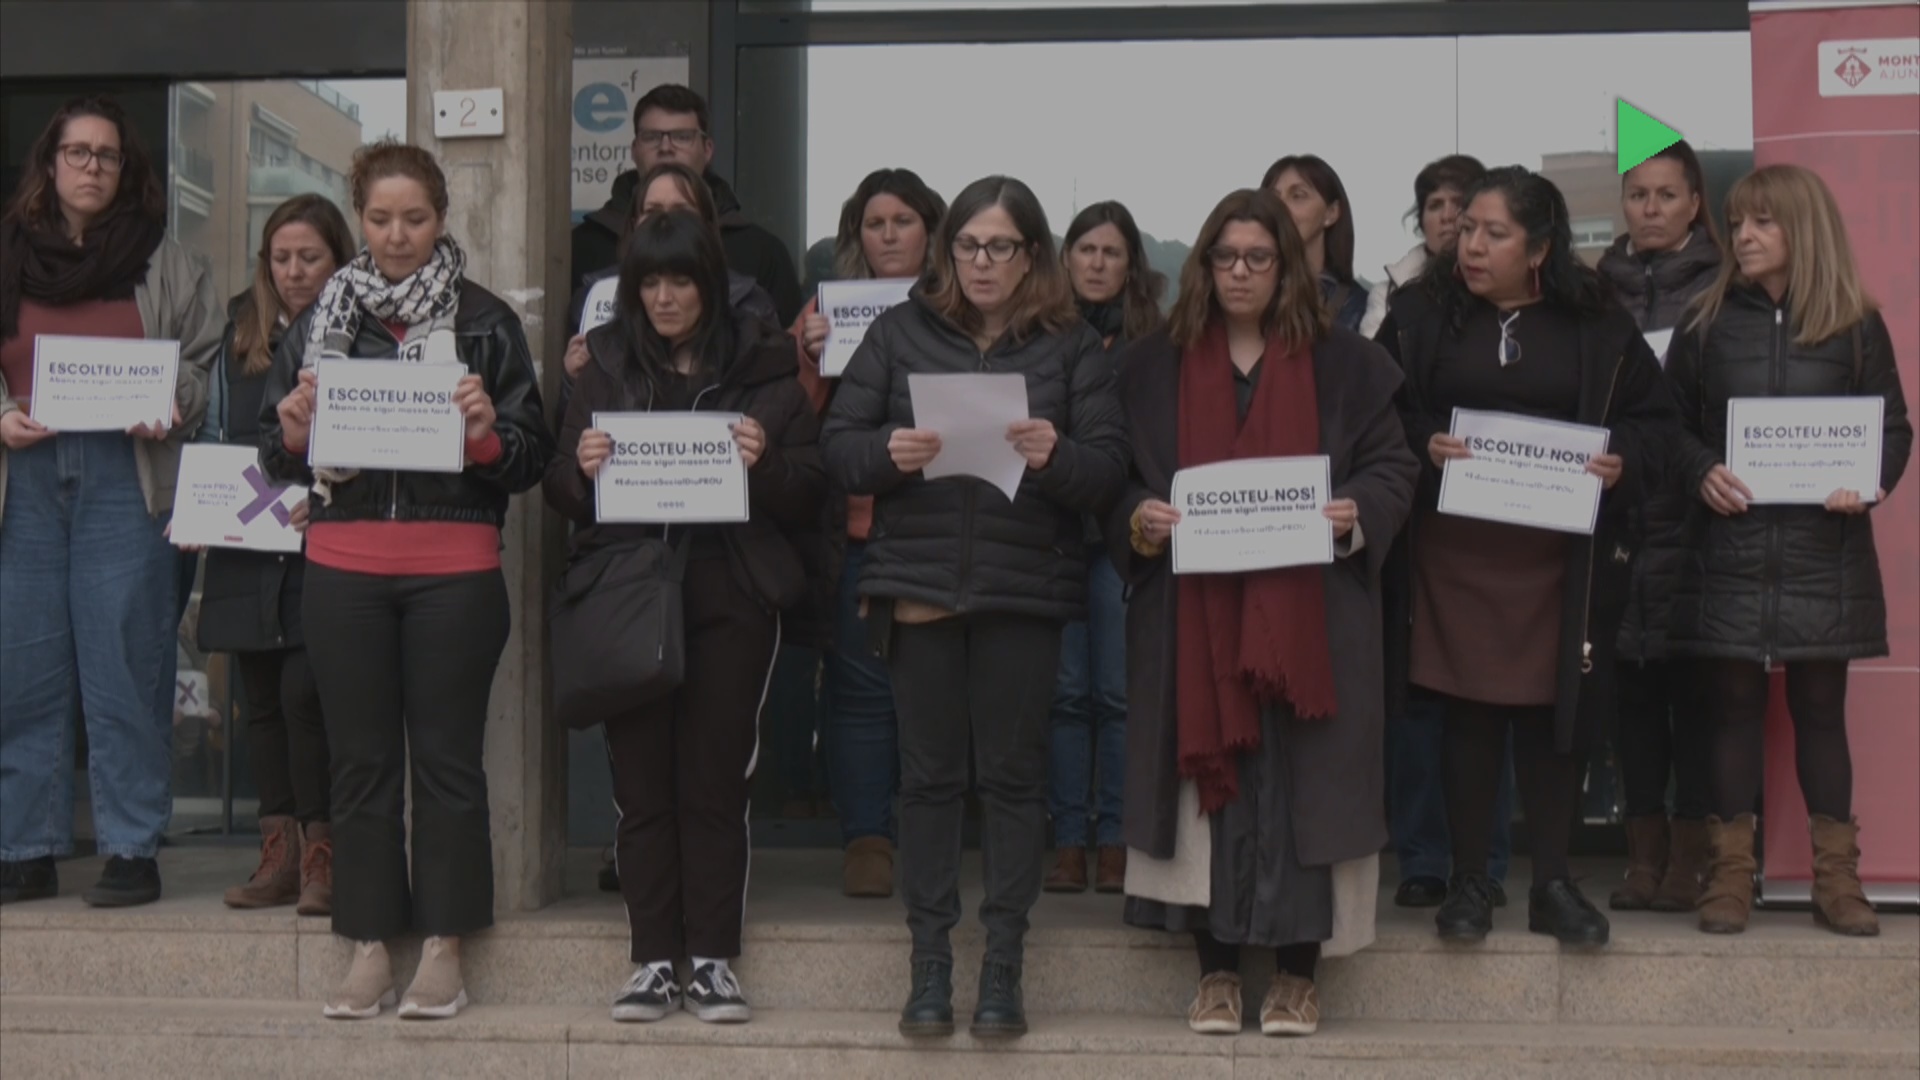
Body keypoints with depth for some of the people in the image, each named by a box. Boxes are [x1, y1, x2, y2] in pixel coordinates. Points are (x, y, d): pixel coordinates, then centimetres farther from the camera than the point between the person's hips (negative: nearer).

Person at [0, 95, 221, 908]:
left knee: (124, 669, -2)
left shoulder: (166, 265, 8)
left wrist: (173, 410, -10)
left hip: (124, 481, -2)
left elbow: (207, 365, 7)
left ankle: (131, 850, 5)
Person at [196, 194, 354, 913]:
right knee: (262, 698, 8)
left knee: (305, 691, -12)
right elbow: (215, 429, 19)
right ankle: (279, 853, 16)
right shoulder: (242, 331, 13)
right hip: (246, 552, 5)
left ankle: (322, 853, -1)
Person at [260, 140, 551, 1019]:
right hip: (344, 567, 2)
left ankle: (444, 948, 13)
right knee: (360, 757, 7)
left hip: (454, 570, -2)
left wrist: (487, 434, -18)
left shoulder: (484, 321, 4)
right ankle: (369, 950, 15)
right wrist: (295, 435, -9)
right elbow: (276, 456, 12)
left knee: (447, 755, 3)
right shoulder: (321, 320, 10)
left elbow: (531, 459, 2)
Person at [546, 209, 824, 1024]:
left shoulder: (764, 368, 5)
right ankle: (652, 959, 8)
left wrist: (765, 463, -15)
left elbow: (809, 497, 5)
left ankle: (712, 959, 7)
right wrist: (582, 468, -9)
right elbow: (561, 491, 13)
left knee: (715, 780, 0)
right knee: (640, 780, 2)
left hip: (731, 596, -2)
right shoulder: (606, 365, 12)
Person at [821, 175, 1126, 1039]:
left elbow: (1109, 470, -1)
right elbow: (838, 446, 4)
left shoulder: (1071, 345, 5)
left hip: (1024, 587, -1)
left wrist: (1055, 457, -21)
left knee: (1013, 773, 3)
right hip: (919, 580, 1)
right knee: (928, 774, 5)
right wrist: (888, 454, -16)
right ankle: (929, 966, 13)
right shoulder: (900, 332, 7)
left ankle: (1004, 967, 12)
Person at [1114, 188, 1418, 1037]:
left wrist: (1358, 515, -14)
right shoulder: (1154, 367, 10)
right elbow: (1116, 477, 9)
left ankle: (1297, 972, 9)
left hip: (1307, 616, -1)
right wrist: (1136, 519, -11)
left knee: (1297, 783, -1)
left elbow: (1392, 467, 6)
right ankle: (1216, 968, 10)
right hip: (1194, 615, 1)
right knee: (1210, 782, 1)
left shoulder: (1344, 362, 7)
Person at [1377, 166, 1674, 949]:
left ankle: (1552, 884, 16)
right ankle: (1468, 882, 13)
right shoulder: (1421, 313, 2)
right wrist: (1423, 445, -17)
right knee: (1468, 709, 3)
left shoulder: (1597, 325, 3)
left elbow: (1652, 413, 7)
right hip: (1455, 543, 0)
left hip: (1558, 548, 0)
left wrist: (1622, 460, -11)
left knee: (1552, 710, 5)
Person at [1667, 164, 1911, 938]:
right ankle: (1730, 874, 12)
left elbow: (1893, 427, 5)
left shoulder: (1856, 327, 2)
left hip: (1823, 550, 0)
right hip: (1729, 549, 0)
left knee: (1821, 708, 6)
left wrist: (1870, 483, -14)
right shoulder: (1707, 324, 4)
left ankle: (1836, 877, 15)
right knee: (1735, 707, 4)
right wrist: (1701, 471, -13)